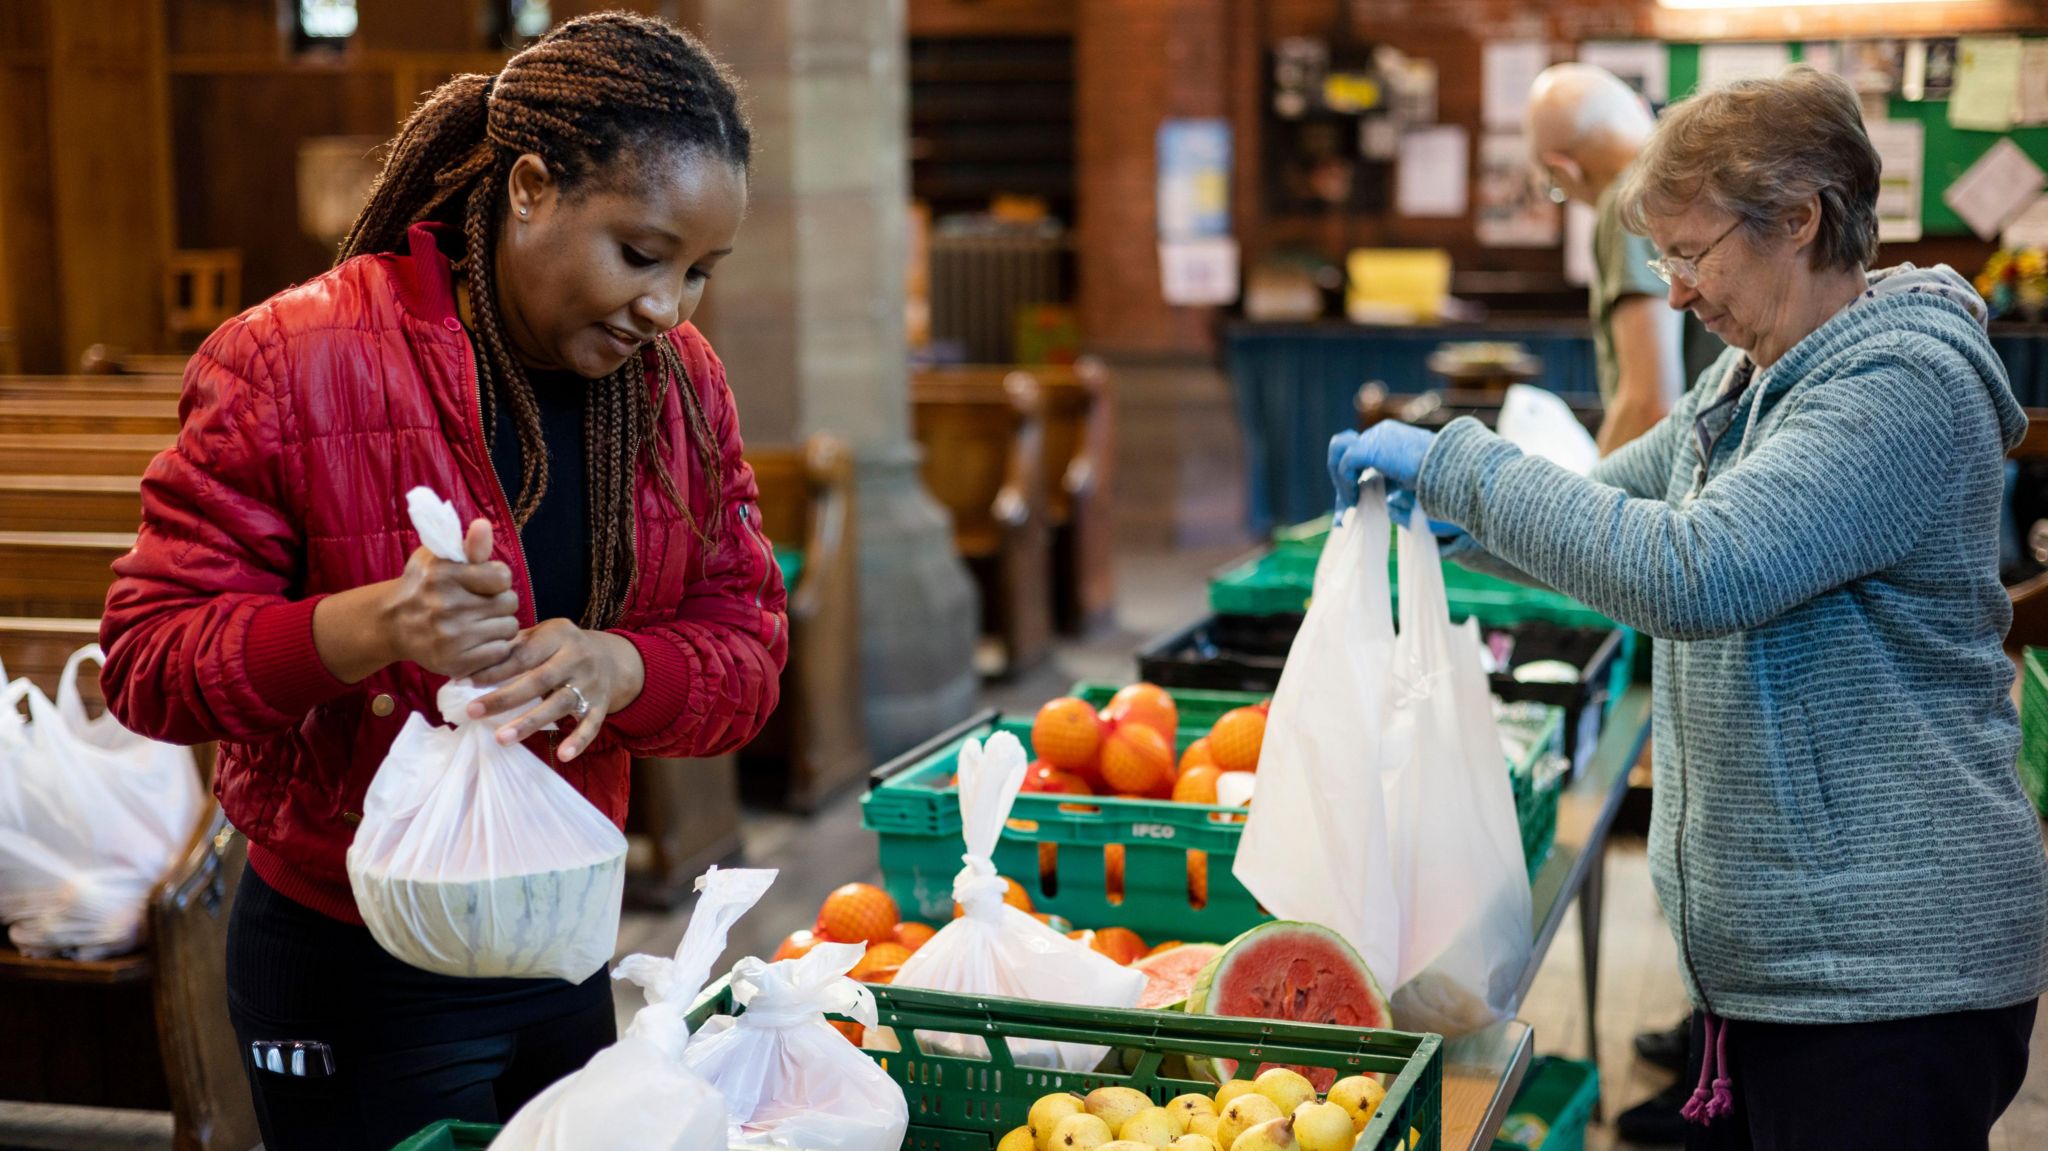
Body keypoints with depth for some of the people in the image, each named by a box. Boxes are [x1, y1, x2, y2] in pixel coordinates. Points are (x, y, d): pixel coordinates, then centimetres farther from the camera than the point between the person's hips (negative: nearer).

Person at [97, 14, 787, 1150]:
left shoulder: (679, 384, 2)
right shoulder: (296, 363, -15)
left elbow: (748, 646, -1)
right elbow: (146, 656, -14)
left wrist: (616, 666, -23)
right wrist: (364, 628, -33)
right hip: (352, 970, -5)